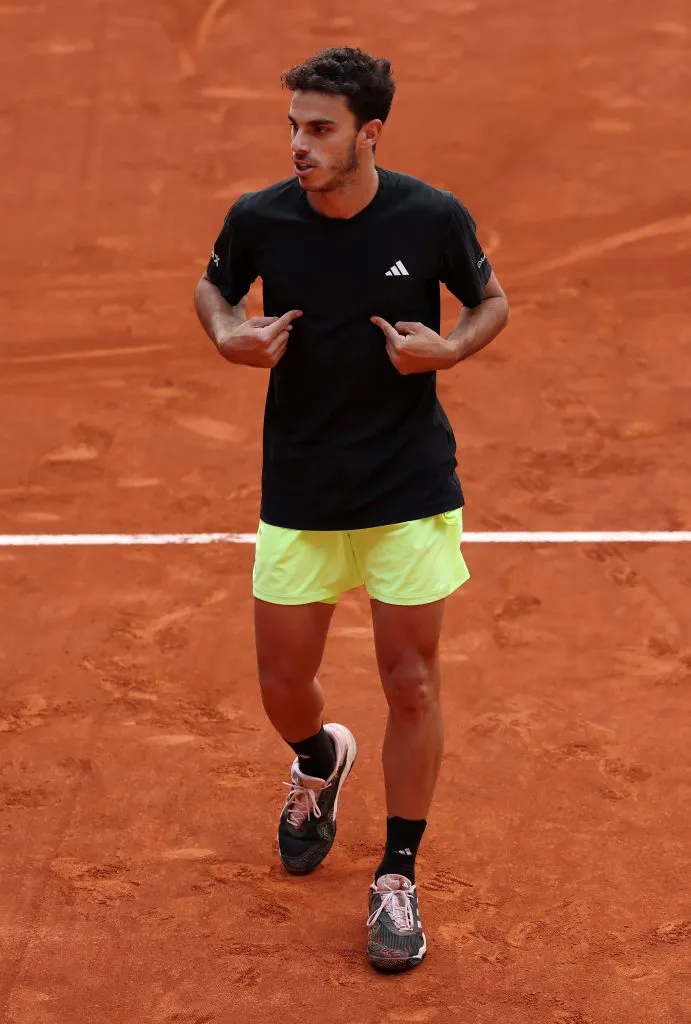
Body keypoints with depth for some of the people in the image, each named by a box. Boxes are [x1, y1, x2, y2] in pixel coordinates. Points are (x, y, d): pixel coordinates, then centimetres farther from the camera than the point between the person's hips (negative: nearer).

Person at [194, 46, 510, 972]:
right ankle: (322, 761, 46)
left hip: (412, 489, -1)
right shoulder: (259, 219, -10)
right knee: (283, 687, 8)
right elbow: (213, 287, 10)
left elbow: (492, 301, 4)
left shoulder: (435, 219, -13)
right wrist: (230, 335, -12)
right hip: (298, 494, 2)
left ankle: (397, 879, 18)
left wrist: (449, 348, -17)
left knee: (411, 684, 2)